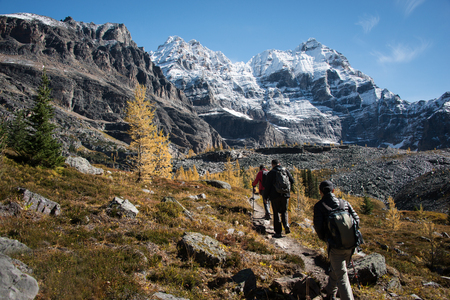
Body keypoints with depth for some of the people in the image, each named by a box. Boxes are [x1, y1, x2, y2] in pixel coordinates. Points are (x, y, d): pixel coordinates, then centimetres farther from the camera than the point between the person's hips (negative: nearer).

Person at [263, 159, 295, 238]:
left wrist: (266, 196, 2)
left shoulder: (271, 173, -3)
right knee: (284, 211, 17)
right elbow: (292, 181, 7)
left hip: (275, 196, -3)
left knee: (276, 213, 5)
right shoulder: (285, 170, 6)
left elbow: (267, 186, -6)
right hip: (285, 195, 3)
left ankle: (278, 232, 5)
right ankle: (286, 225, -8)